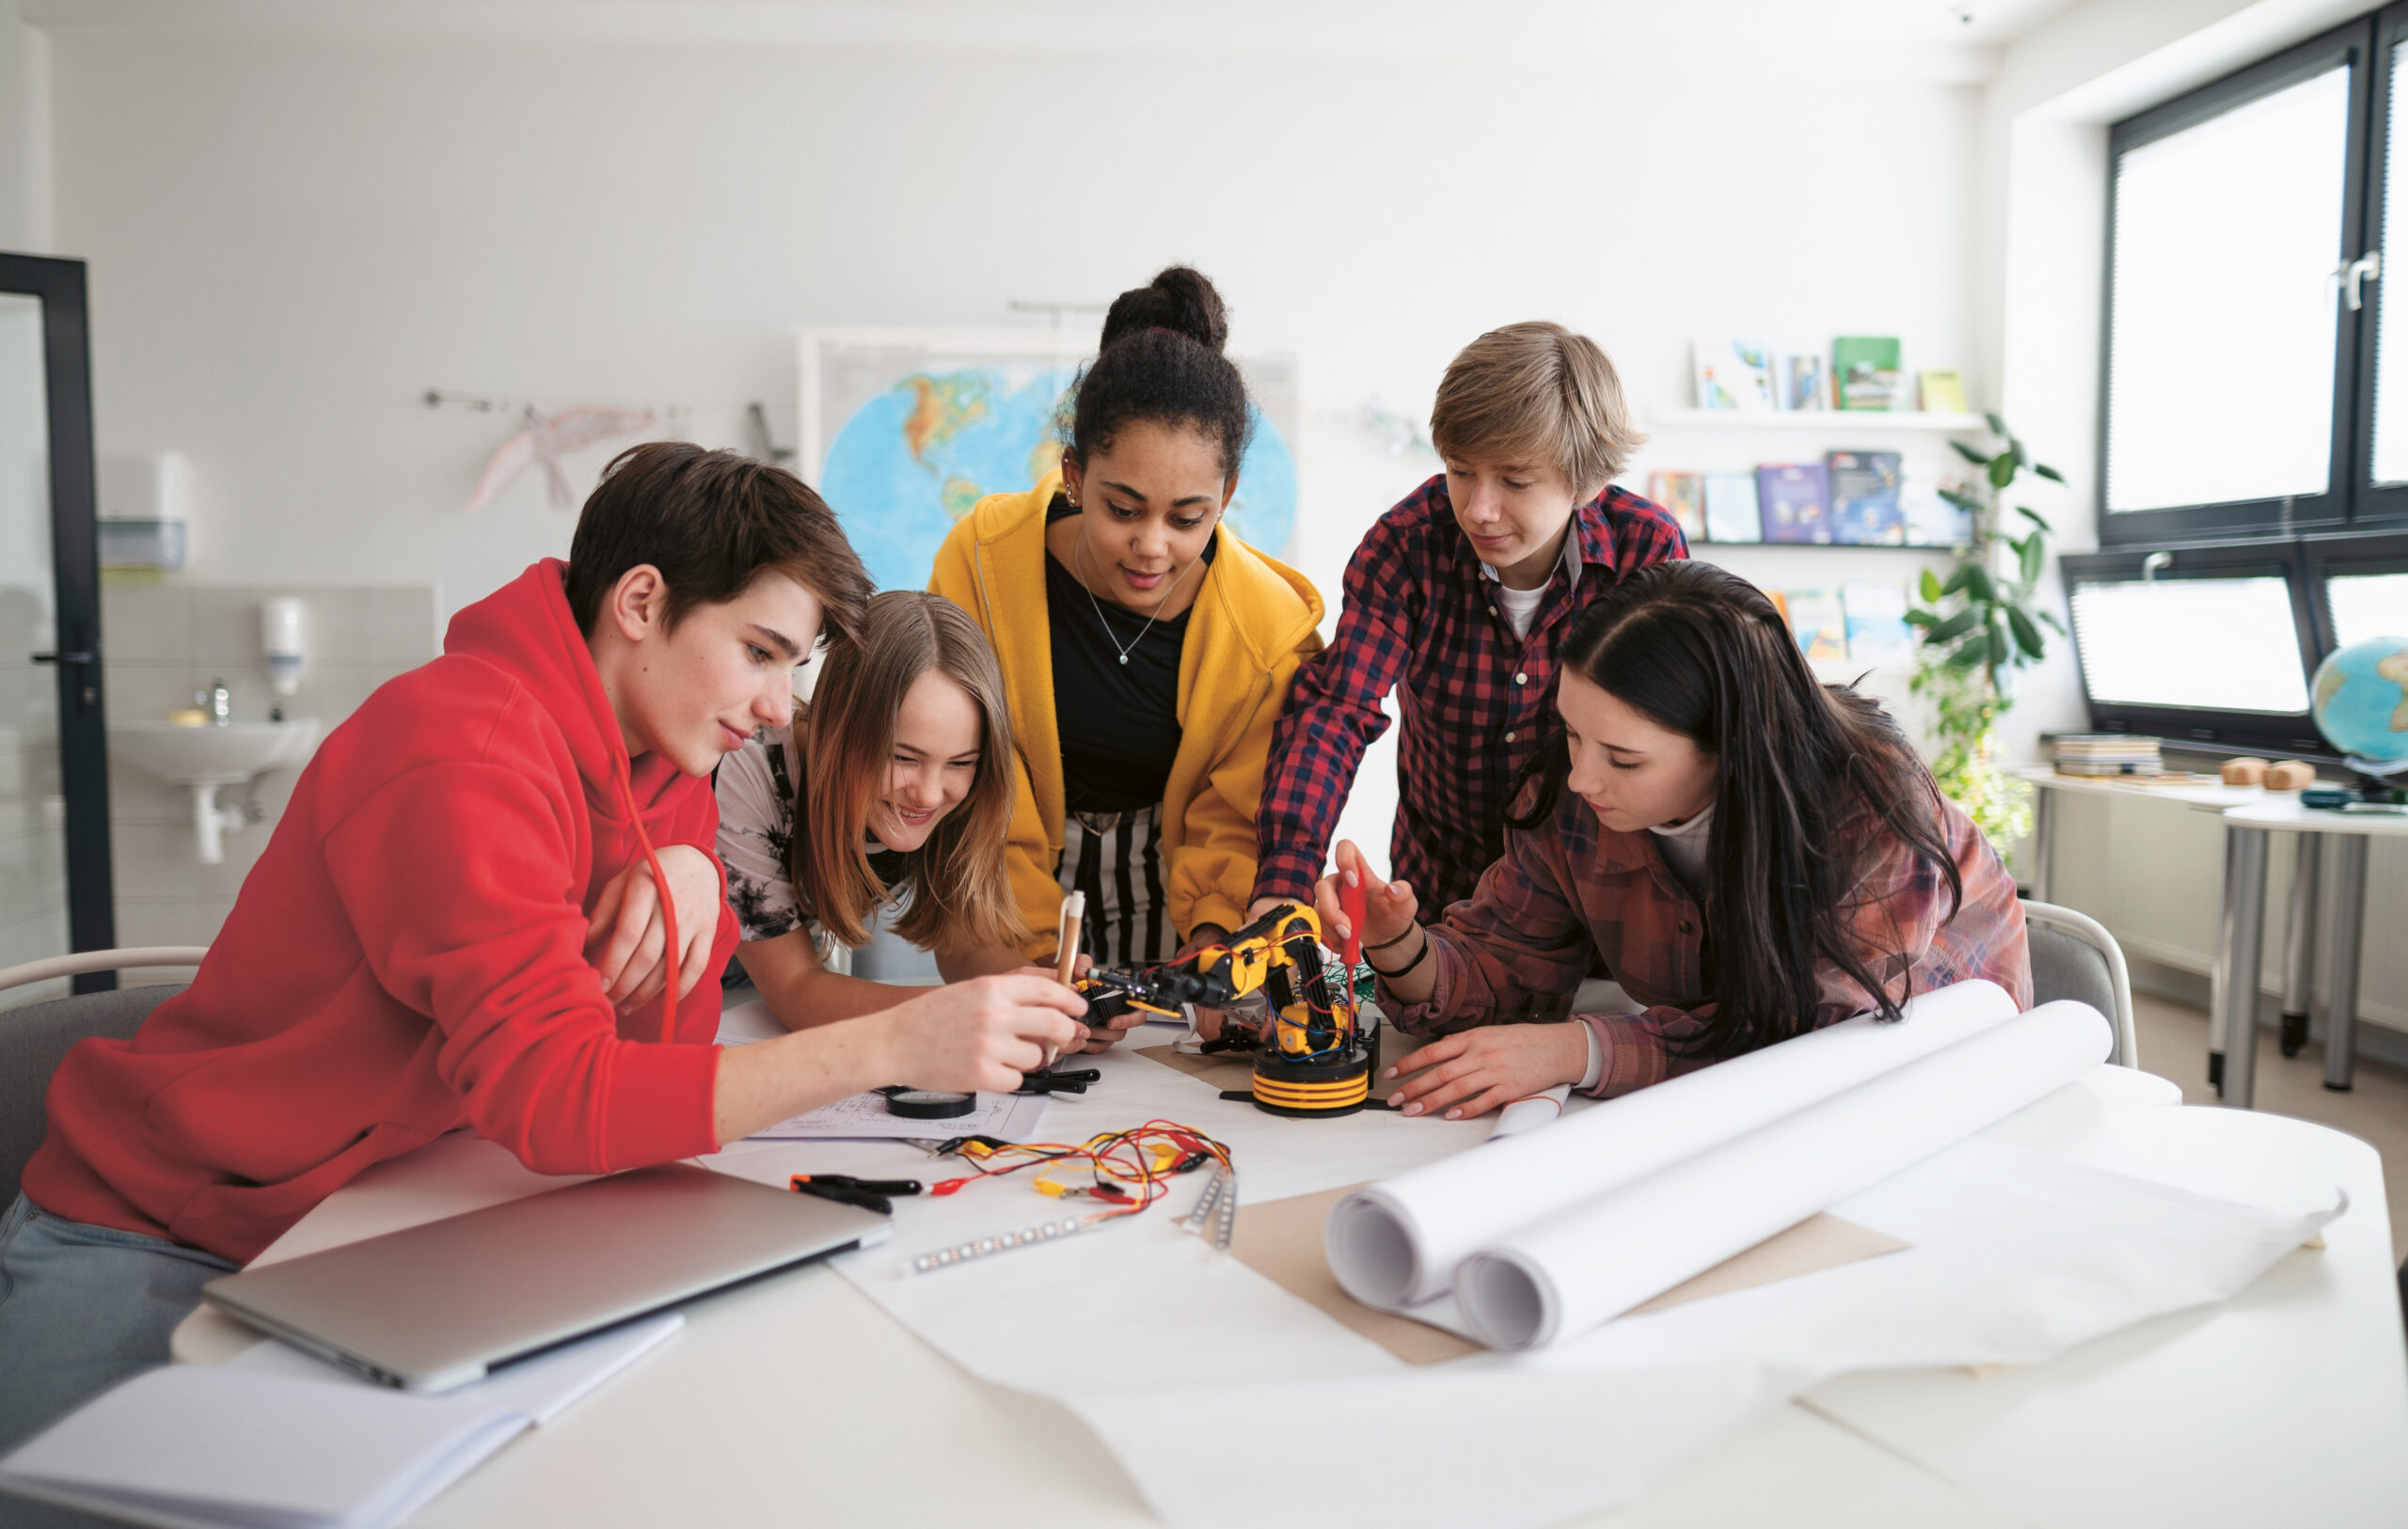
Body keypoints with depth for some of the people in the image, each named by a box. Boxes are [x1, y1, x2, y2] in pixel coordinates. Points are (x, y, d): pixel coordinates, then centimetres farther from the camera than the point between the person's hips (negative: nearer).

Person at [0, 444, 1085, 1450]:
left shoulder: (665, 763, 0)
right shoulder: (465, 757, -27)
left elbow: (665, 1048, -2)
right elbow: (556, 1099, -35)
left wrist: (686, 877, -21)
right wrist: (891, 1045, -38)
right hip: (151, 1233, -6)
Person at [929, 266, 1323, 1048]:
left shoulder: (1274, 628, -16)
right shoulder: (982, 557, -17)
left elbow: (1238, 818, -4)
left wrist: (1213, 942, -21)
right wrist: (1040, 953, -19)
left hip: (1171, 887, 0)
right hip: (1018, 886, 0)